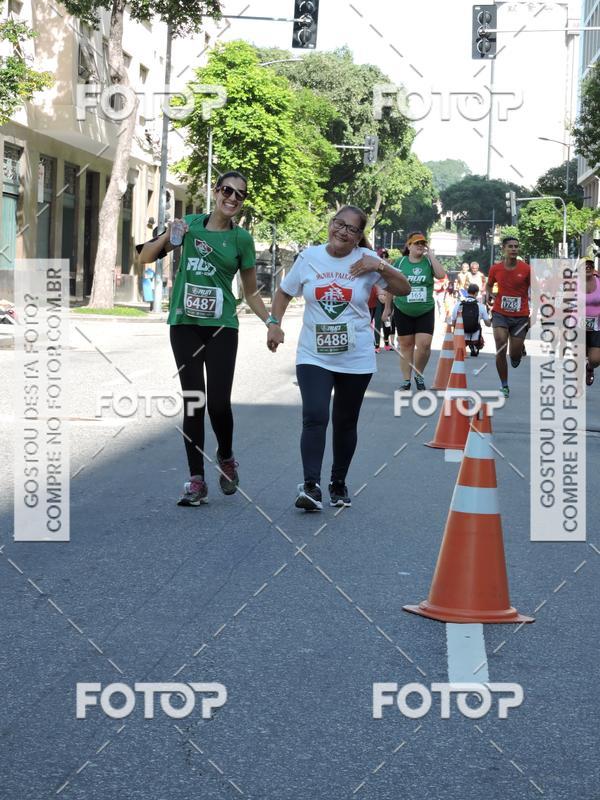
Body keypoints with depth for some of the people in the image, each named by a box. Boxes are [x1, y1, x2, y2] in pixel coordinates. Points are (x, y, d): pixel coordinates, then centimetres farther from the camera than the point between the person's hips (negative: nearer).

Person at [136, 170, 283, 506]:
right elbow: (145, 258, 8)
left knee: (219, 401, -11)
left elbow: (252, 292, 10)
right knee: (193, 402, 1)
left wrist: (271, 322, -5)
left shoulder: (241, 239, 3)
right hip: (185, 324, 1)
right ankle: (197, 480, 6)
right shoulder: (190, 224, 5)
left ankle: (226, 459, 19)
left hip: (221, 327, -1)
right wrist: (167, 236, -10)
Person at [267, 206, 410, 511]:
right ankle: (311, 486, -20)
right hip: (313, 356, -1)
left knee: (345, 423, 11)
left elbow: (404, 289, -3)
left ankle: (339, 483, 27)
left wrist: (380, 267, -17)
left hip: (356, 359, 1)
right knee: (314, 418, -17)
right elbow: (284, 292, 13)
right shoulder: (309, 257, 1)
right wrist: (274, 325, 1)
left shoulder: (366, 259, -1)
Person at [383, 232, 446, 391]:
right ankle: (406, 380, 14)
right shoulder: (400, 262, 0)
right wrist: (387, 308, 8)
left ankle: (419, 375, 13)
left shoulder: (429, 262, 1)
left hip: (425, 311, 0)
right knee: (406, 345, 5)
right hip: (403, 311, 0)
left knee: (424, 344, -10)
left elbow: (441, 275, -18)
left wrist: (431, 255, -13)